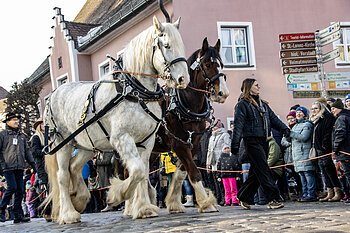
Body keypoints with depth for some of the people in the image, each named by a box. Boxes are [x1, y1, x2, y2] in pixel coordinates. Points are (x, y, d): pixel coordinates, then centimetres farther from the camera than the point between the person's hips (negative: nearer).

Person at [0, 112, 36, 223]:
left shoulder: (21, 135, 18)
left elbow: (27, 151, 21)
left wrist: (32, 163, 15)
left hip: (20, 167, 5)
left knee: (20, 190, 2)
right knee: (12, 187, -14)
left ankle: (18, 215, 6)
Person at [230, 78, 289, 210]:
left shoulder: (263, 104, 22)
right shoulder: (242, 104, -2)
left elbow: (273, 118, 17)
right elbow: (238, 125, -10)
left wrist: (284, 128, 0)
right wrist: (235, 143, -17)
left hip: (263, 141, 8)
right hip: (252, 141, -8)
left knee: (256, 172, 10)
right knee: (263, 170, -11)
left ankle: (243, 197, 22)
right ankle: (273, 199, -11)